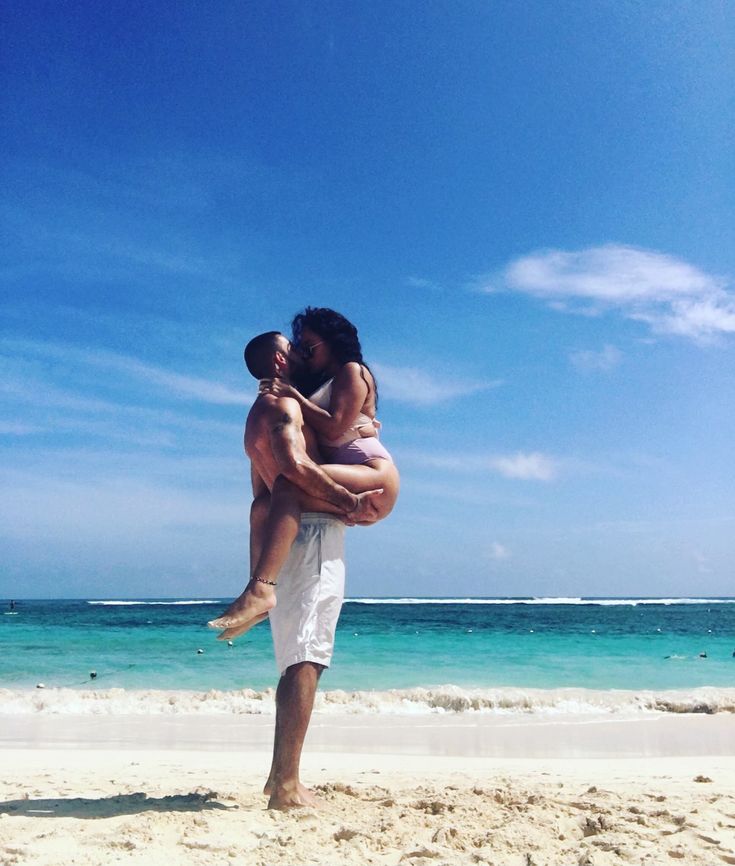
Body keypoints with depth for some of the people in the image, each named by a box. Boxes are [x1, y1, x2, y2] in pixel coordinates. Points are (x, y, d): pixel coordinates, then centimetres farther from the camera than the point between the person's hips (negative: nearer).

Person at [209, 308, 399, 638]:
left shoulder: (352, 371, 1)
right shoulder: (324, 382, 28)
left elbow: (334, 428, -13)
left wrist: (292, 395, -8)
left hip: (374, 477, -10)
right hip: (349, 495, 10)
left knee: (288, 485, -32)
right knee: (262, 507, 4)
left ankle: (260, 590, -42)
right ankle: (257, 598, -8)